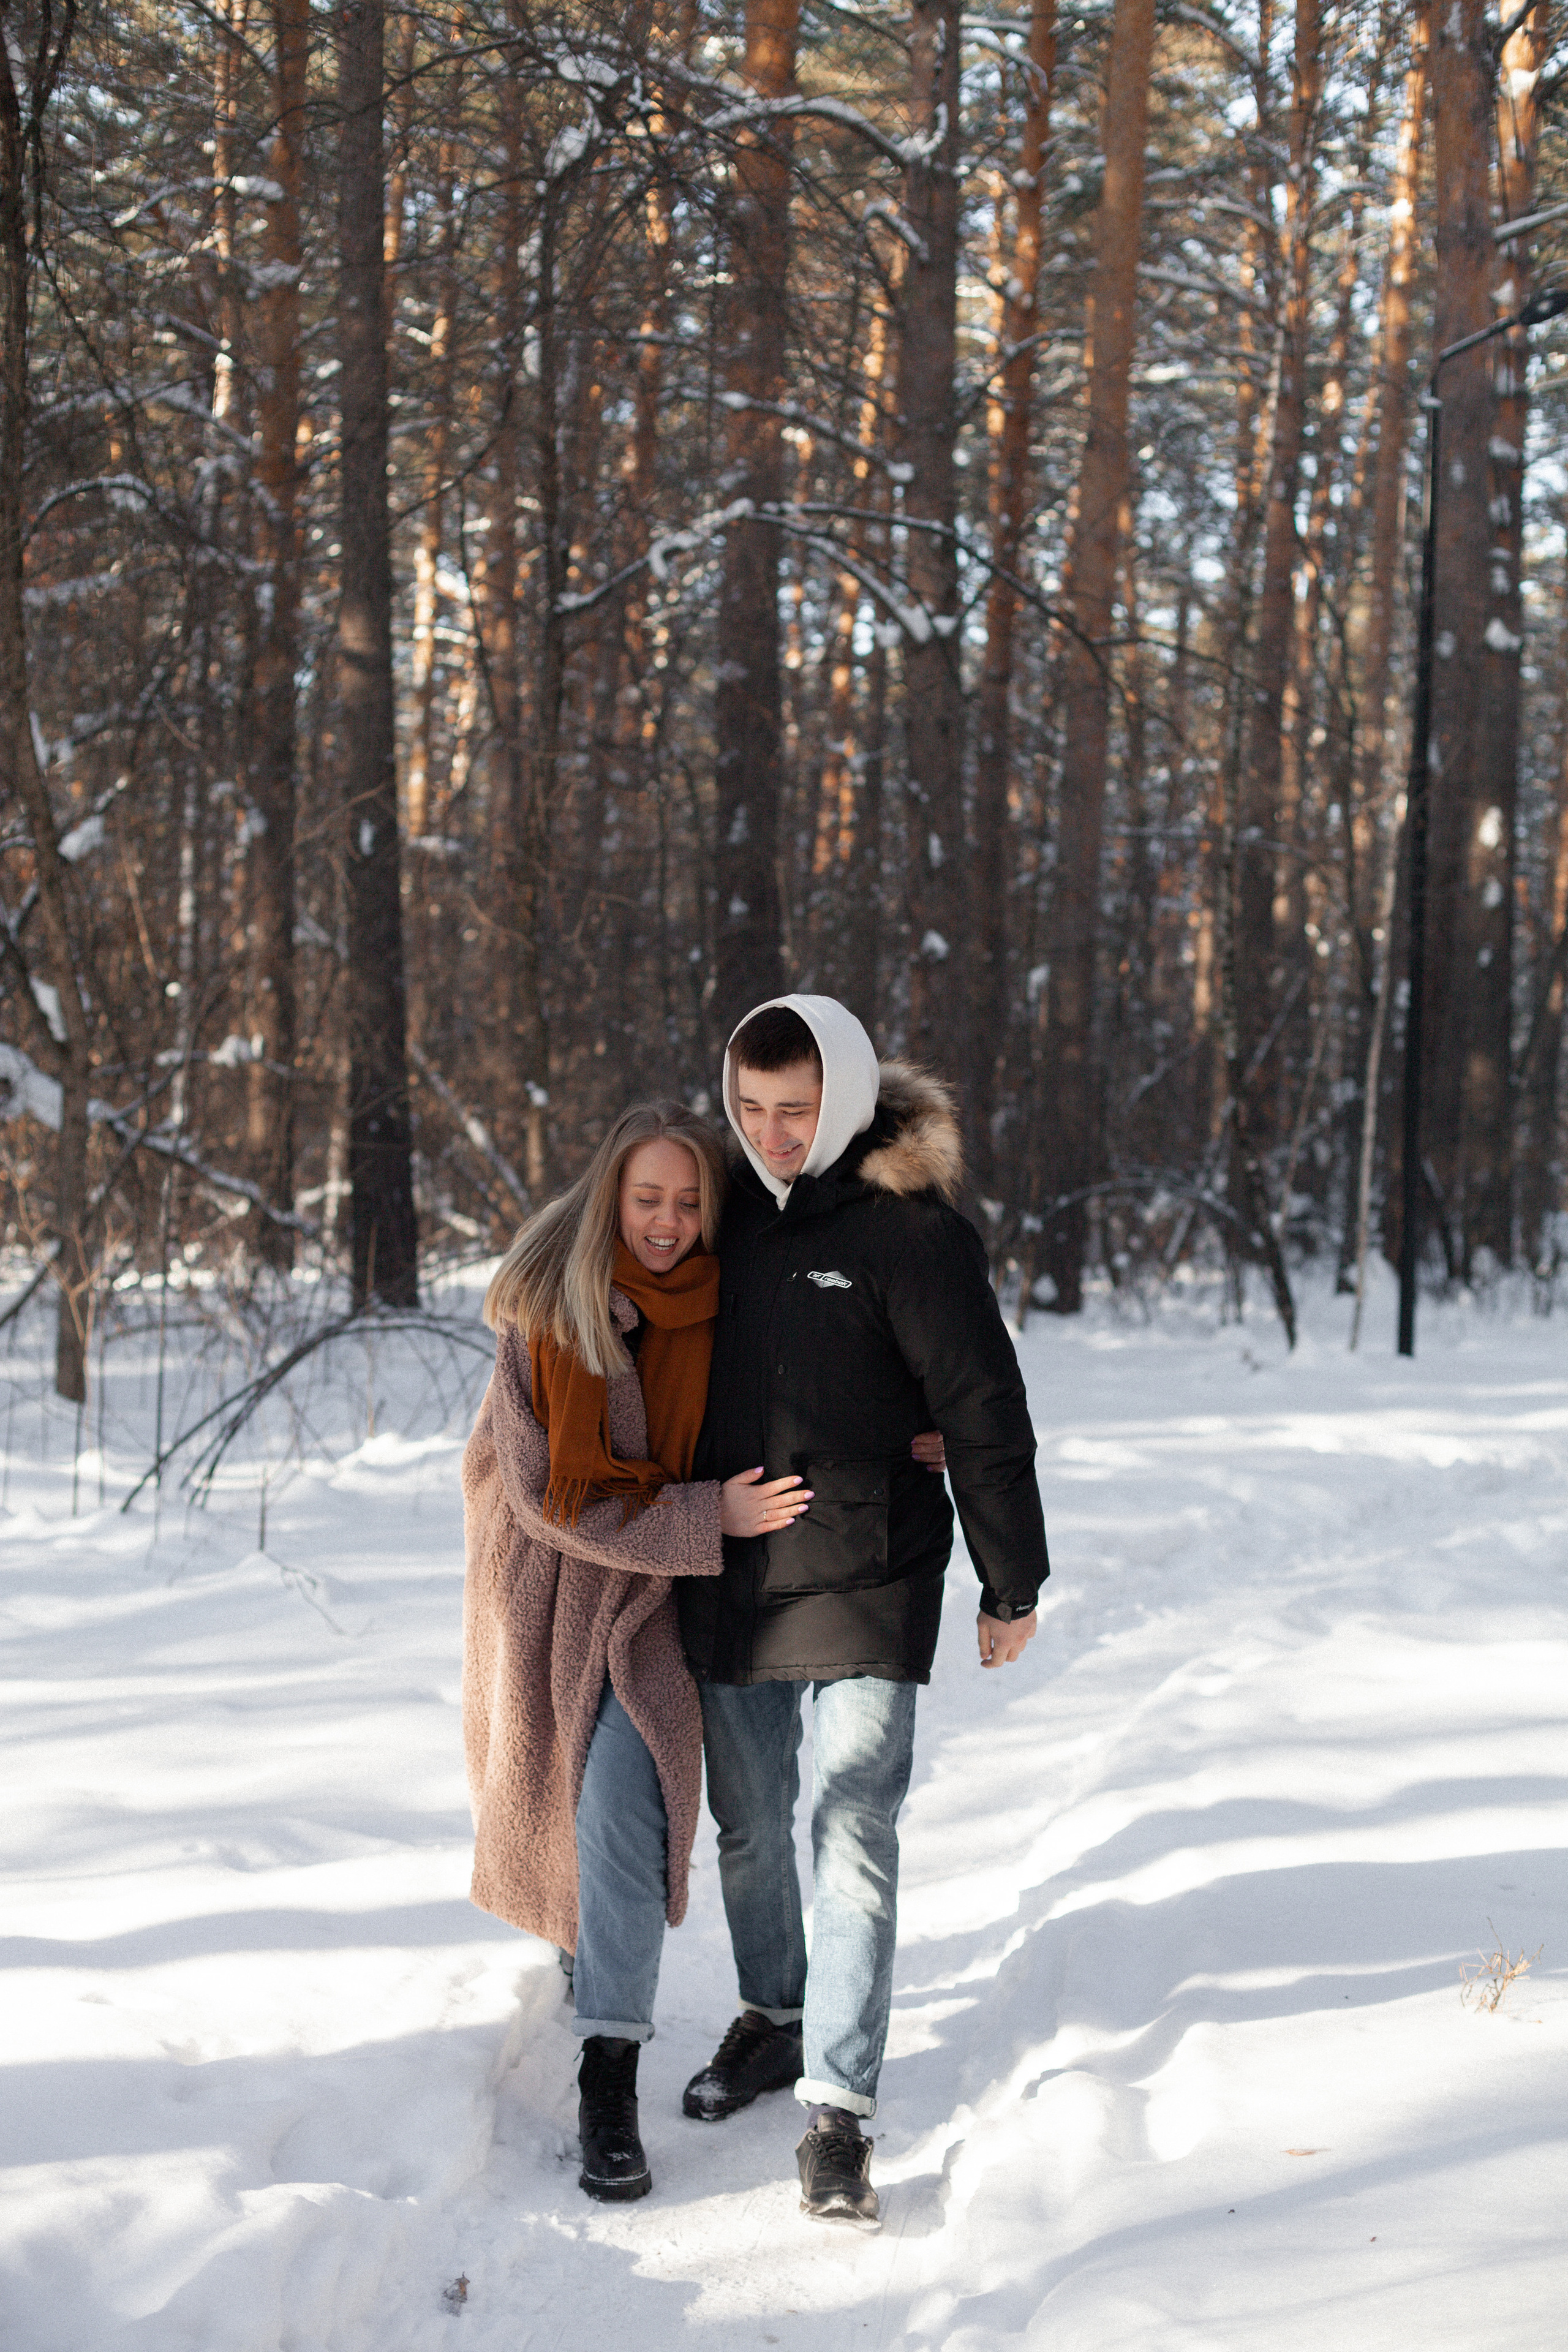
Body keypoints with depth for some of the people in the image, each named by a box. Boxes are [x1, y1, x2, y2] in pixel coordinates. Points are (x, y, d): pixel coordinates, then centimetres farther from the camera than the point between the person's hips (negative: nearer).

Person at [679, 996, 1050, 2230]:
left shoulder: (910, 1226, -12)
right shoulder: (732, 1207, 6)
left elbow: (985, 1412, -9)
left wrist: (1012, 1584, -7)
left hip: (868, 1580, -6)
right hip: (732, 1577, 6)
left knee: (854, 1835, -9)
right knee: (748, 1825, 16)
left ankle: (837, 2110, -6)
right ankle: (774, 2018, 38)